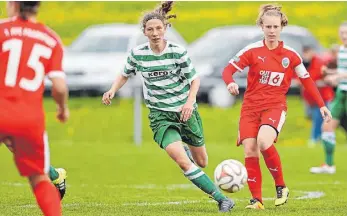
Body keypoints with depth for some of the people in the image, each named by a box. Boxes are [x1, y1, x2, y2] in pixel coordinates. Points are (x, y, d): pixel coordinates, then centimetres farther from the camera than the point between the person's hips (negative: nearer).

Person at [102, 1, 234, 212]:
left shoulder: (178, 51, -12)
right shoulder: (137, 54, -7)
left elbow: (195, 79, -3)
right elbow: (125, 75, 11)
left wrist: (190, 101, -19)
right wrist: (113, 90, -7)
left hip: (185, 110, 1)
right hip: (160, 114, -1)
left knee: (202, 162, 14)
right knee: (183, 162, -21)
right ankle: (222, 199, -15)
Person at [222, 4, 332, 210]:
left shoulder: (290, 55, 2)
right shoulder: (252, 51, -1)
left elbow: (306, 80, 13)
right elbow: (228, 70, -1)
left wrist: (321, 105, 12)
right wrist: (231, 83, -24)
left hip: (275, 106, -2)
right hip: (251, 107, 2)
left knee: (264, 142, -28)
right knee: (250, 150, -10)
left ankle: (281, 187, -10)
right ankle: (257, 199, 1)